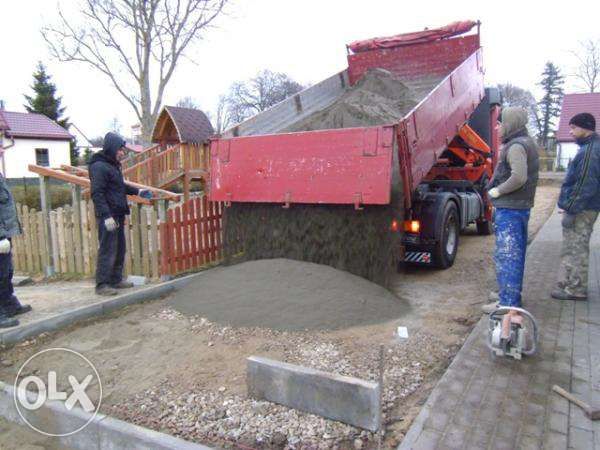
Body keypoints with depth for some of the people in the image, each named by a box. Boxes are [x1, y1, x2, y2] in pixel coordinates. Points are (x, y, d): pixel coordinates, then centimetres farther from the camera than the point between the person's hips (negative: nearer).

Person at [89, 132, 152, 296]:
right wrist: (106, 215, -26)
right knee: (107, 250, -7)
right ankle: (102, 285, 0)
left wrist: (137, 191, 23)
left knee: (120, 249, 15)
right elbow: (97, 193, -20)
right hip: (108, 216, -10)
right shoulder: (99, 166, -13)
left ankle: (116, 279, 25)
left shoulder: (113, 165, 18)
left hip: (118, 215, 10)